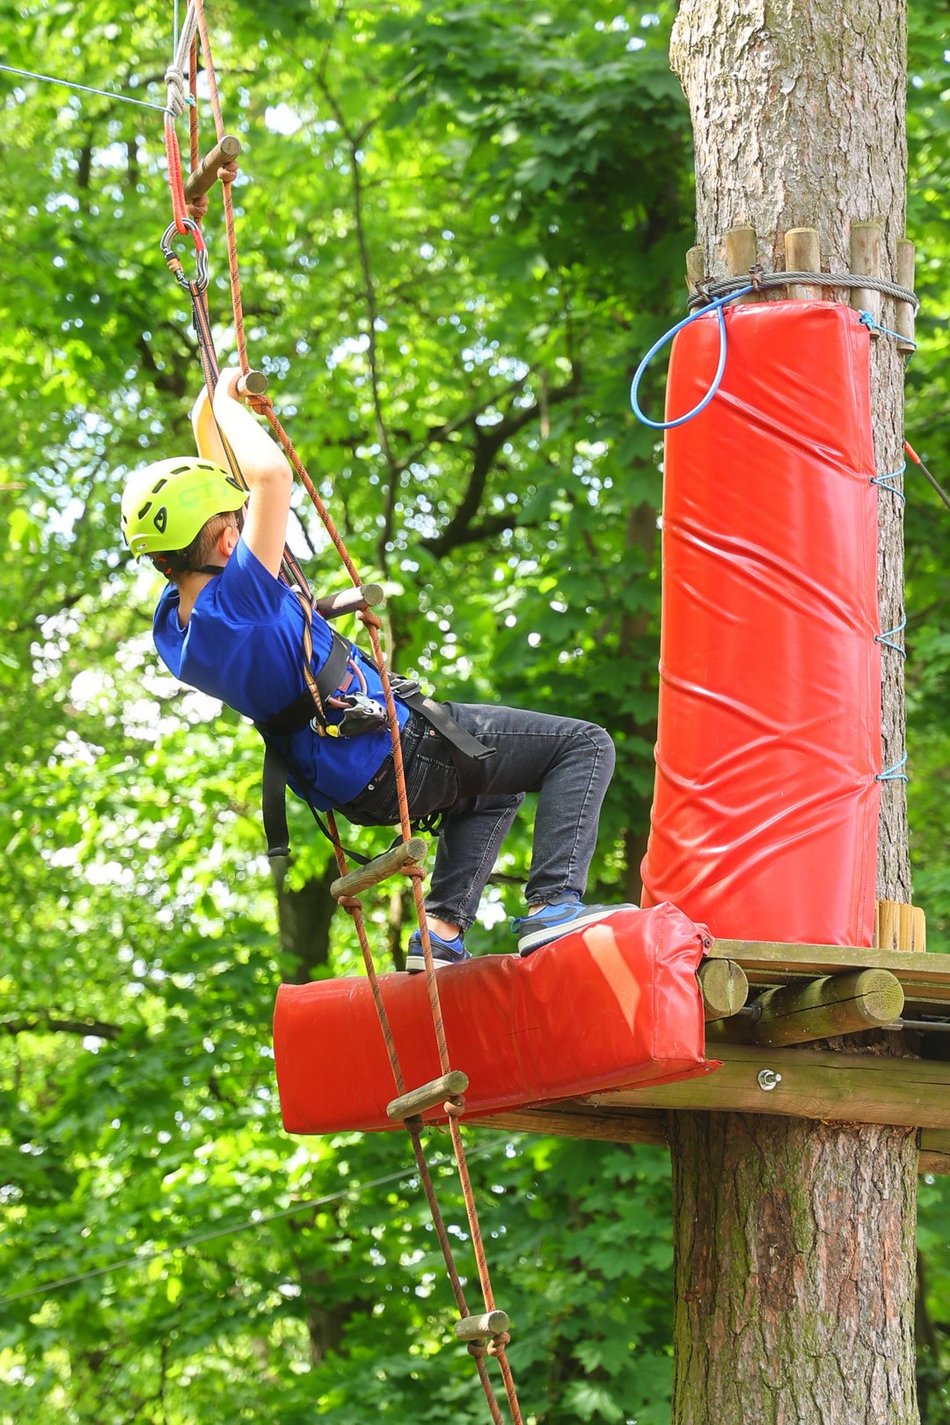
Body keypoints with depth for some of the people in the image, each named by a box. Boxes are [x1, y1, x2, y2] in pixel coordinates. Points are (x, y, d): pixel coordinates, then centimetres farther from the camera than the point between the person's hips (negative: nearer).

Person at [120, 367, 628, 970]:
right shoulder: (234, 602, -29)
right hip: (397, 756, -10)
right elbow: (272, 474, -37)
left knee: (494, 789, 36)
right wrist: (223, 401, -21)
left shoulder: (174, 622, -1)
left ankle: (443, 931, 22)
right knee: (584, 745, -3)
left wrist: (208, 410, 14)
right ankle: (553, 904, -16)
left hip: (352, 783, 10)